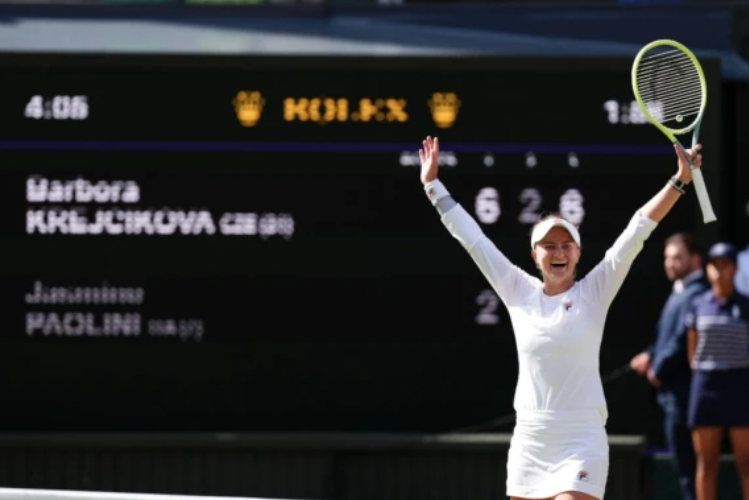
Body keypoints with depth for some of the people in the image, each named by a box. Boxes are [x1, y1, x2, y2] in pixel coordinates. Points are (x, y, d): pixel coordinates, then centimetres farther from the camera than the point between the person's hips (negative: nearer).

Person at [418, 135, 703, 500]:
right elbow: (471, 237, 11)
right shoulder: (519, 292, 6)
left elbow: (636, 232, -6)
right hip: (528, 442, 4)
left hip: (580, 444, -4)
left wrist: (680, 181, -12)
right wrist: (433, 185, 14)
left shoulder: (593, 292, 0)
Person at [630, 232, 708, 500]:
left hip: (683, 388, -11)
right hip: (674, 390, 11)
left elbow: (683, 339, -23)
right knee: (686, 463, 14)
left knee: (686, 462, -8)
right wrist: (651, 356, 11)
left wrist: (660, 369, -12)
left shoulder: (695, 294, -15)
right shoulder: (680, 293, 18)